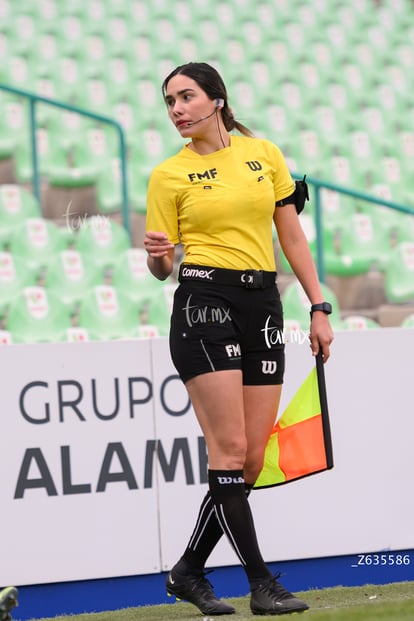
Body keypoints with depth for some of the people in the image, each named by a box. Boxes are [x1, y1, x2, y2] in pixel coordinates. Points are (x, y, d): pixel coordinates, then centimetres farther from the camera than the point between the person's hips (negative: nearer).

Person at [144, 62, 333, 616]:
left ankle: (189, 571, 14)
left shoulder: (264, 153, 11)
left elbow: (293, 236, 14)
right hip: (204, 304, -4)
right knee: (230, 448, -11)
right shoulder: (168, 175, 3)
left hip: (263, 306, 4)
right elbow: (163, 269, 4)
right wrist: (158, 256, -19)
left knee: (251, 460, 1)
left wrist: (318, 308, 9)